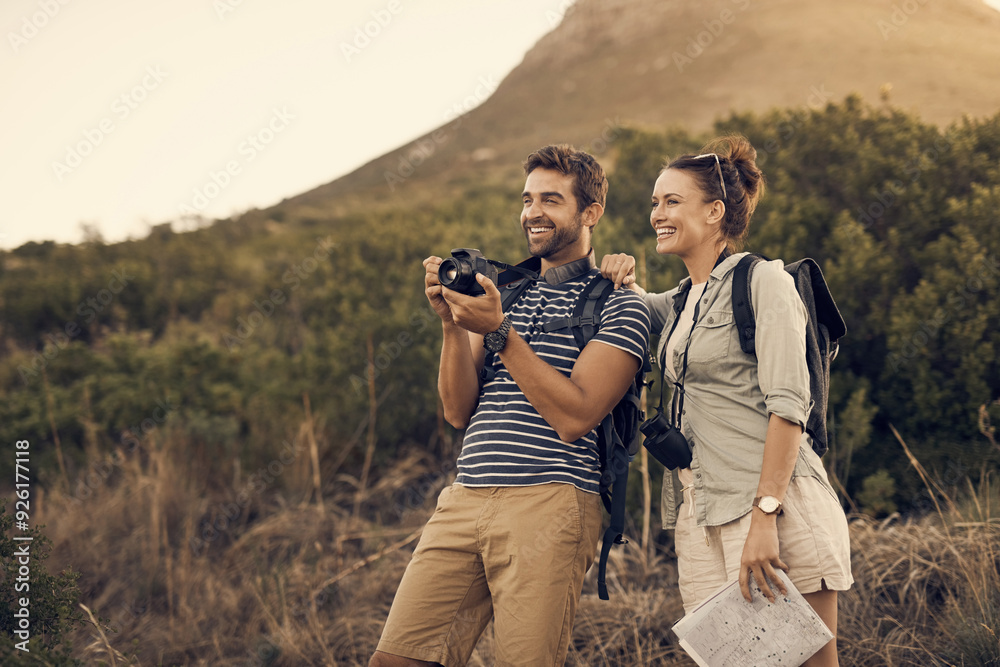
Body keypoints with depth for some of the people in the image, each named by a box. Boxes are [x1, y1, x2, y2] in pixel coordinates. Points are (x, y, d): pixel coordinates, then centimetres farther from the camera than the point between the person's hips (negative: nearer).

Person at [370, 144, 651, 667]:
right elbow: (459, 411, 15)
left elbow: (574, 417, -9)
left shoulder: (619, 307, 4)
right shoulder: (502, 292, 21)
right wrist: (453, 323, 0)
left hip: (549, 505, -5)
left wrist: (500, 332, -12)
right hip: (464, 500, 5)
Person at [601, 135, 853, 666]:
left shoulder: (763, 280, -4)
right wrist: (622, 280, 14)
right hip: (700, 512, 7)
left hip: (775, 505, -7)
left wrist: (765, 514, -22)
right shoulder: (680, 301, 19)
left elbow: (788, 406, -13)